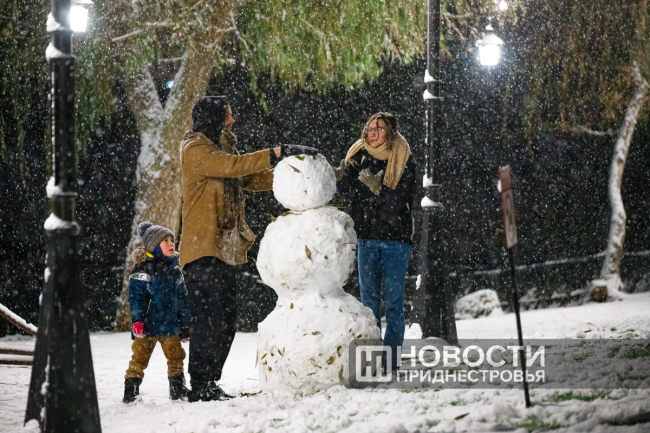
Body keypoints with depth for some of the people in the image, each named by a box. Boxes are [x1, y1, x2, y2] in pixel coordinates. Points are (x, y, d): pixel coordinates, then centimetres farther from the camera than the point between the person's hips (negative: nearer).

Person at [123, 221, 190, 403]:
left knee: (176, 356, 11)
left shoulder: (174, 268, 11)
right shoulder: (142, 269, -9)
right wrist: (137, 320, -20)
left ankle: (178, 389, 23)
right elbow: (136, 296, -11)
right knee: (139, 357, -4)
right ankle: (130, 391, 0)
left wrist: (185, 324, 15)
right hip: (147, 325, -6)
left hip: (170, 324, 6)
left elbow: (182, 298, 16)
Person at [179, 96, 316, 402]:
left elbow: (255, 180, 17)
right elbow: (233, 166, -21)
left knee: (225, 317, 8)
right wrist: (278, 153, -23)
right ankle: (199, 387, -10)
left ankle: (209, 384, 14)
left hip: (225, 248, 9)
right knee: (208, 316, -12)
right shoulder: (195, 150, -8)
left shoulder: (221, 149, 22)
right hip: (203, 248, -9)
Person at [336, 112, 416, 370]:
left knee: (394, 298, -3)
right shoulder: (359, 157, 7)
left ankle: (392, 357, 1)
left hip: (395, 237, -3)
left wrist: (376, 187, -21)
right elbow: (346, 191, -3)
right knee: (369, 296, 5)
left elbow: (399, 200, -11)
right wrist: (345, 175, -21)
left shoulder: (403, 160, -2)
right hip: (367, 235, 3)